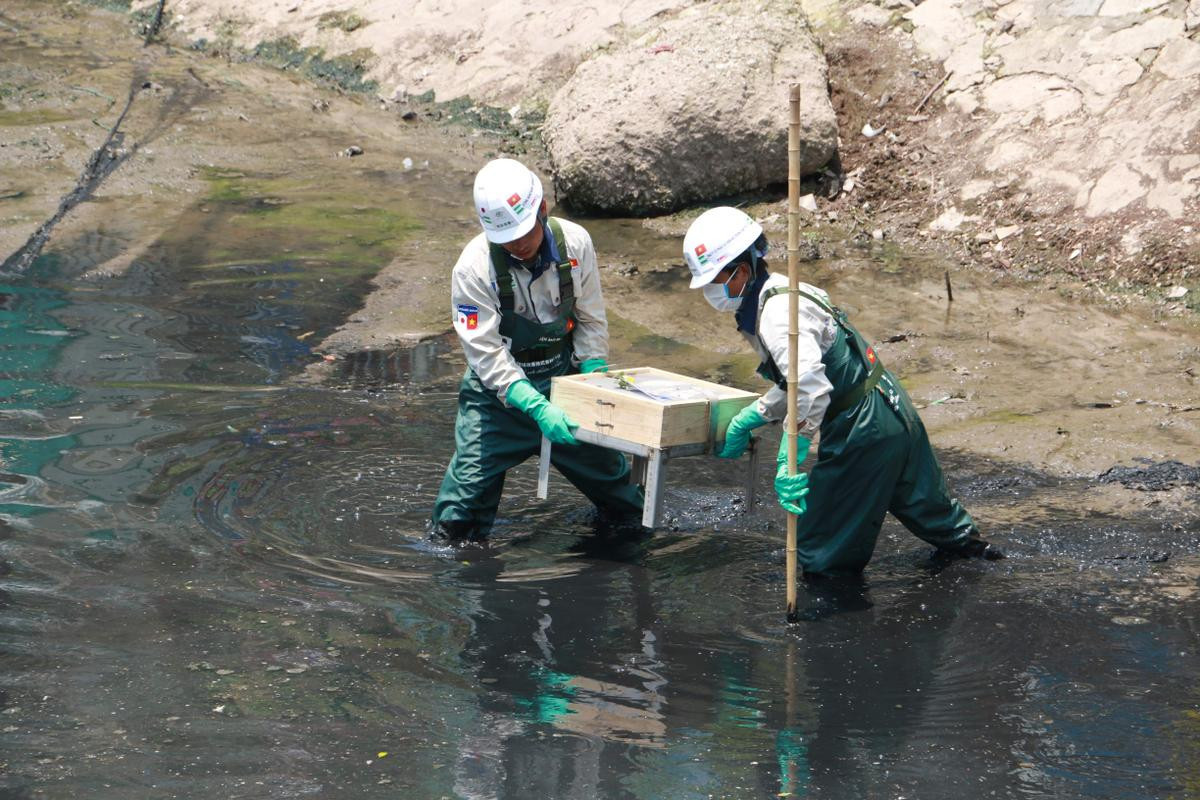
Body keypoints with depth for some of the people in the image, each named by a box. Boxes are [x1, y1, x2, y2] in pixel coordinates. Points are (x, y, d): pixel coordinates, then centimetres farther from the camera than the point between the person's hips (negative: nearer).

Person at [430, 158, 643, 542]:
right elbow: (486, 354, -23)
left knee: (608, 469, 16)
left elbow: (590, 321, 1)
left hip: (564, 377, 3)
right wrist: (538, 409, -34)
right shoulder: (473, 268, -22)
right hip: (499, 391, -3)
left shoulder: (575, 243, -11)